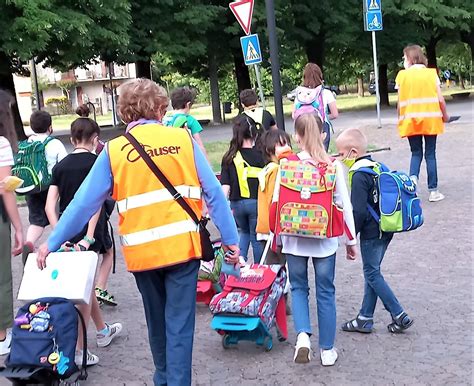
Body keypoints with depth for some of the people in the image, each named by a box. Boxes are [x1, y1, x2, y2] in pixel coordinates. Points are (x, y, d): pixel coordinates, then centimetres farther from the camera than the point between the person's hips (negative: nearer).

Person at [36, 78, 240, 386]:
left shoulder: (114, 151, -1)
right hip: (182, 245, -2)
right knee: (179, 324, 4)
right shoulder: (183, 139, -1)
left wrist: (53, 242, 10)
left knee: (157, 322, 22)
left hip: (142, 251, 2)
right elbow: (214, 193, -3)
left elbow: (85, 203, 0)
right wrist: (231, 239, 3)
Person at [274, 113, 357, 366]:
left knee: (298, 287, 17)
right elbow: (344, 205, -3)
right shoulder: (334, 166, -7)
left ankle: (303, 334, -4)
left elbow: (276, 203, -6)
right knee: (325, 292, 12)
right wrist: (351, 240, 8)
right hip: (325, 240, 0)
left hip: (294, 239, 0)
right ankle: (327, 350, 19)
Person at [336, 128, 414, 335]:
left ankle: (399, 316, 3)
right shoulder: (379, 168, 8)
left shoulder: (359, 176, -19)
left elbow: (359, 211, -22)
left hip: (371, 232, -9)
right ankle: (365, 319, 23)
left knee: (372, 274, 3)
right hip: (385, 230, 9)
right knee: (372, 272, 15)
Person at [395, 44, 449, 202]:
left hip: (410, 120, 0)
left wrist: (400, 118, 11)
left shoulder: (403, 75, 0)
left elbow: (400, 102, -2)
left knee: (416, 153, 13)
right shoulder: (432, 73, 1)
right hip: (430, 119, 0)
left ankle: (413, 177, -14)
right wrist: (444, 115, 13)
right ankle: (433, 191, 9)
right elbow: (440, 99, -1)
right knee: (430, 154, 8)